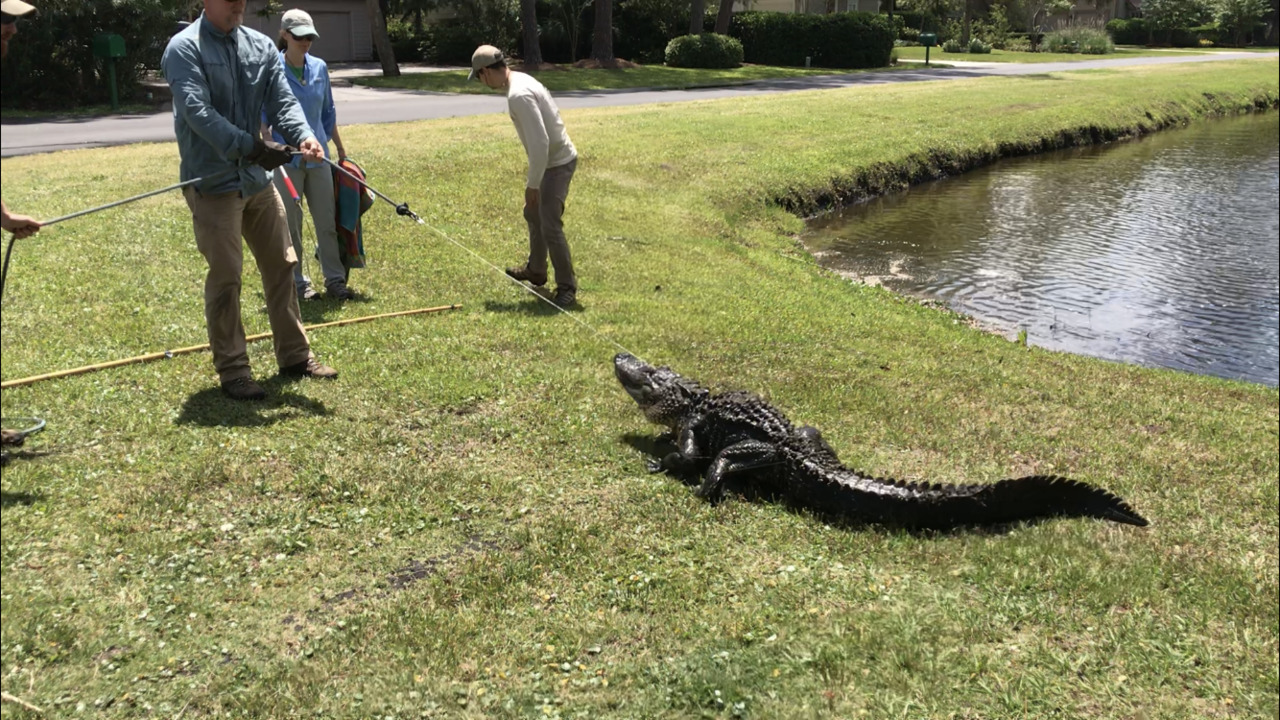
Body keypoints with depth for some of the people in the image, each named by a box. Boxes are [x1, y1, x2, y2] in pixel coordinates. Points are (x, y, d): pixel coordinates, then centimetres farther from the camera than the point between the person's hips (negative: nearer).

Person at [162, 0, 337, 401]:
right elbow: (199, 113, -22)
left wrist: (303, 136, -22)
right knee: (225, 276, -3)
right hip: (212, 182, -6)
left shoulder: (261, 46, 6)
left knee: (281, 265, 12)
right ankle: (232, 371, 8)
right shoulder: (184, 48, -11)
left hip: (257, 177, 6)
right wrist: (250, 147, -32)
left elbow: (282, 101, -1)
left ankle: (294, 355, 26)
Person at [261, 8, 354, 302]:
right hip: (286, 159, -4)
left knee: (327, 221, 6)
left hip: (318, 156, 4)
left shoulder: (319, 68, 6)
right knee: (290, 224, 5)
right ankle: (297, 283, 15)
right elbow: (262, 116, -4)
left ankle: (335, 280, 14)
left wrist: (340, 147, 19)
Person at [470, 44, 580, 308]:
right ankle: (536, 270, 39)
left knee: (550, 226, -10)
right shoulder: (522, 80, 6)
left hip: (556, 164, -11)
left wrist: (533, 184, -21)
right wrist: (534, 178, 20)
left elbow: (540, 142, -29)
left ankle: (567, 288, 0)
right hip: (552, 159, 11)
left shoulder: (519, 95, -26)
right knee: (533, 213, 24)